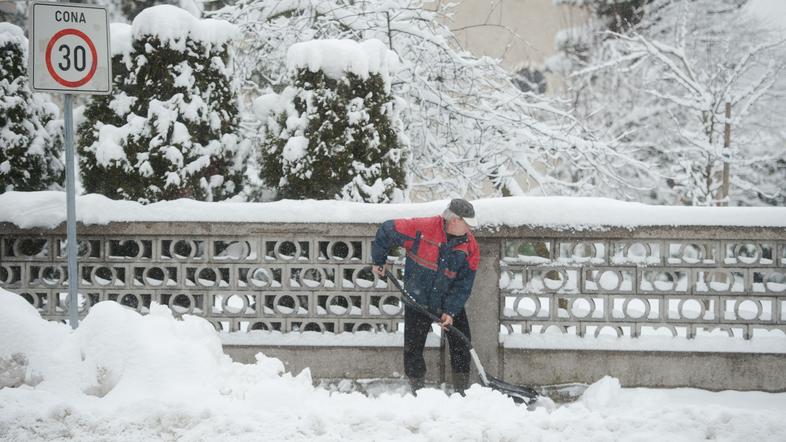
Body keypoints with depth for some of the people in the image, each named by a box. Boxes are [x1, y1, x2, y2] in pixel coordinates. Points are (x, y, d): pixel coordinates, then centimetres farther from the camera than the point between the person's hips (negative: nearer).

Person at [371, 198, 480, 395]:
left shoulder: (469, 246, -11)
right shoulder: (421, 229, -23)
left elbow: (464, 283, -8)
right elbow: (386, 231, -11)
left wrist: (451, 311, -16)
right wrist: (378, 261, -3)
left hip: (451, 303, 3)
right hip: (418, 300, -3)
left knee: (461, 346, 1)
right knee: (413, 348, 1)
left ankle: (462, 391, 13)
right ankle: (417, 390, 16)